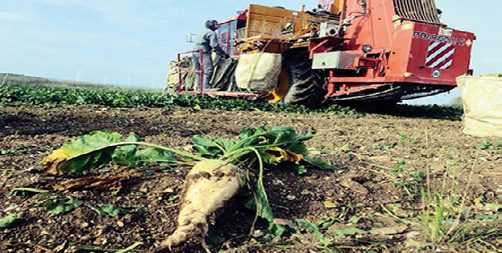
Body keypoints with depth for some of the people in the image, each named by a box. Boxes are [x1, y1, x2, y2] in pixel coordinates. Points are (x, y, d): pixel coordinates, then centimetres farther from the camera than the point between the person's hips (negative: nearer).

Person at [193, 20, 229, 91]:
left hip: (195, 52, 9)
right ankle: (206, 86, -18)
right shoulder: (212, 33, -1)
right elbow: (214, 45, -12)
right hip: (203, 52, -9)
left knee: (199, 70, 11)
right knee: (208, 69, -11)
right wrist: (224, 53, -5)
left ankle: (199, 86, 12)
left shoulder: (203, 32, 28)